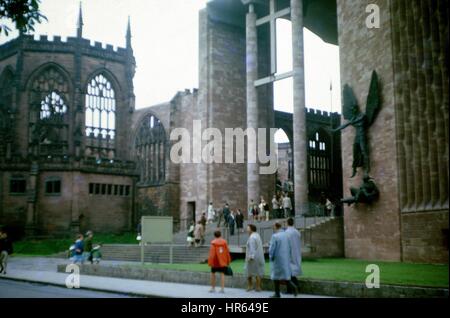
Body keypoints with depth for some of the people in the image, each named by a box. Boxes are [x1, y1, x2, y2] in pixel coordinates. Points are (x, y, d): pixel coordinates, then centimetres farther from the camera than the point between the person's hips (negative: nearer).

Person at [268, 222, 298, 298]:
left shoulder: (275, 236, -16)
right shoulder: (286, 235, 5)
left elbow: (272, 249, -17)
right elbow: (289, 247, 9)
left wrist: (271, 257, 0)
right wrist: (288, 256, 17)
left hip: (277, 259, -6)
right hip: (285, 259, 6)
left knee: (276, 275, 6)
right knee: (285, 274, 15)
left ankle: (277, 294, 9)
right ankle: (292, 286, -8)